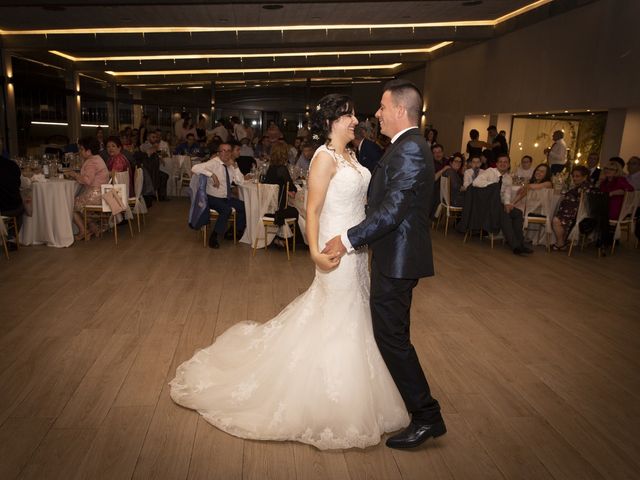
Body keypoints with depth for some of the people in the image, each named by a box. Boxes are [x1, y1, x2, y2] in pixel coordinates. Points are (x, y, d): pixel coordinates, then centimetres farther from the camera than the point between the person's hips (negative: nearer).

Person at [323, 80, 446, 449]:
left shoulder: (409, 150, -19)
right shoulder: (409, 147, 14)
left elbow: (391, 211, -25)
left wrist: (348, 240, -19)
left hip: (397, 260, -11)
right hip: (396, 255, 11)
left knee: (392, 336, -2)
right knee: (390, 331, 22)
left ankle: (427, 415, 11)